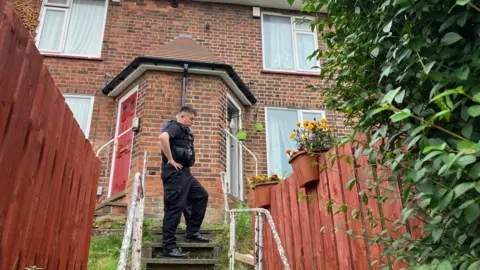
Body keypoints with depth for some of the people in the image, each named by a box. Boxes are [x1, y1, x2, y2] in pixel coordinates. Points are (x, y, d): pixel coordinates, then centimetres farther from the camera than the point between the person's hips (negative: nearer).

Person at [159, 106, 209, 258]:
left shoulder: (184, 131, 21)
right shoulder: (175, 127, -8)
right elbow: (163, 138, -31)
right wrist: (171, 160, -24)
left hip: (184, 172, 10)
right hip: (175, 173, -10)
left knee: (201, 196, 14)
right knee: (174, 207, -8)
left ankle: (192, 233, 19)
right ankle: (169, 247, -3)